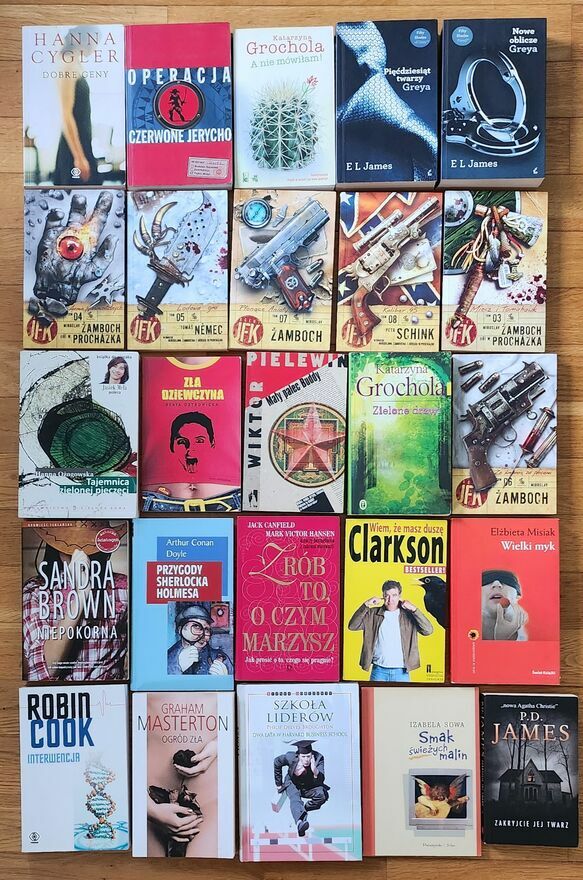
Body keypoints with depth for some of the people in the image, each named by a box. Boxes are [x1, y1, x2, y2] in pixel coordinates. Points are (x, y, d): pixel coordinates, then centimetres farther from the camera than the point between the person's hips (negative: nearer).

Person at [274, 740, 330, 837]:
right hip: (293, 784, -1)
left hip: (310, 787, 1)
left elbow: (320, 781, -30)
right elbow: (277, 762, -5)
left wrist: (315, 771, -52)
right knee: (295, 798, -34)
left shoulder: (318, 758, -27)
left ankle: (304, 809, -7)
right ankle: (300, 822, -58)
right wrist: (278, 783, 4)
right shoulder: (290, 757, -26)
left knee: (323, 795, -29)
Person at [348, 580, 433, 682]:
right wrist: (366, 605, -10)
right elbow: (352, 626, -3)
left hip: (401, 672, -1)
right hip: (378, 671, 1)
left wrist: (414, 609, -16)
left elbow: (428, 630, -9)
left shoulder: (408, 615, 1)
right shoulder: (373, 614, 4)